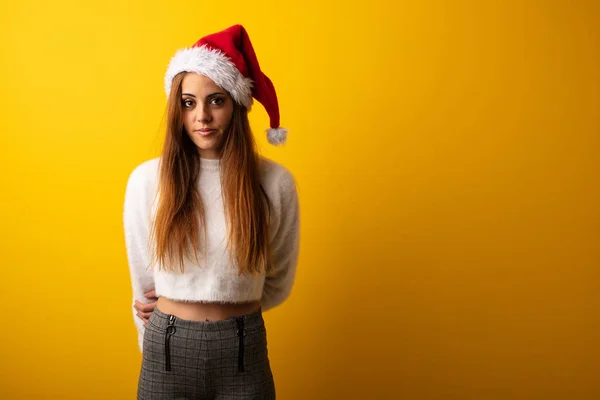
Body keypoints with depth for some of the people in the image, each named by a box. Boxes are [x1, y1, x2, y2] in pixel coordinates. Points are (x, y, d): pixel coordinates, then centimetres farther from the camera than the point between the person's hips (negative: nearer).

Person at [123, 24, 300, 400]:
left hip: (244, 353, 0)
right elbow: (143, 283, 5)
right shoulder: (146, 180, -7)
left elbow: (279, 283, 5)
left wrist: (228, 312, 3)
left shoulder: (276, 182, -8)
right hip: (168, 353, 0)